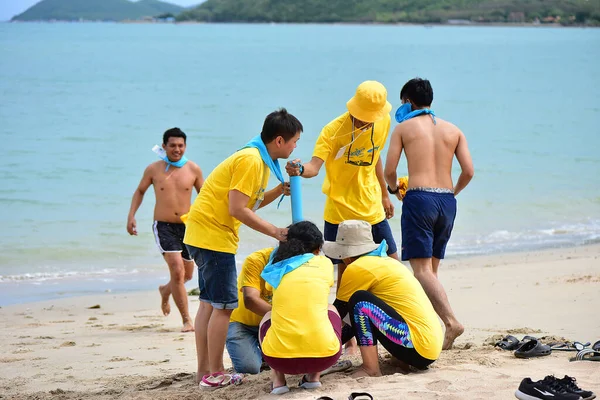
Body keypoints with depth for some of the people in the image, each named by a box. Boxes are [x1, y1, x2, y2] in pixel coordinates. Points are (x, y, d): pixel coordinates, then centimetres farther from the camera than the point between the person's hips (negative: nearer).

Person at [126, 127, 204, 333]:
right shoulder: (153, 169, -1)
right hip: (164, 226, -3)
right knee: (177, 271, -17)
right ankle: (186, 320, -10)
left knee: (187, 275, 15)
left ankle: (165, 290, 50)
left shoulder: (193, 169, 0)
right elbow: (140, 191, 15)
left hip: (187, 225, 3)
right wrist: (131, 215, 5)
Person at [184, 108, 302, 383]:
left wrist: (281, 190, 3)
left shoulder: (259, 159, 13)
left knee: (209, 303, 12)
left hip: (204, 233, 11)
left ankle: (204, 371, 16)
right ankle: (215, 373, -4)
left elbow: (250, 203, 13)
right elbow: (238, 209, -21)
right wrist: (275, 232, -16)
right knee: (224, 305, -7)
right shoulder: (250, 161, -18)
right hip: (213, 233, -11)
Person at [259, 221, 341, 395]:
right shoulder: (324, 263, 13)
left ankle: (278, 380, 14)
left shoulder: (276, 269, 14)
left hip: (279, 358, 1)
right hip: (324, 356, -1)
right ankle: (313, 376, 18)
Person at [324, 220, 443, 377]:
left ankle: (371, 369, -17)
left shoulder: (357, 268, -6)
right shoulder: (386, 261, 20)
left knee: (360, 300, -13)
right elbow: (358, 319, 28)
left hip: (418, 345, -9)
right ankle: (401, 361, 12)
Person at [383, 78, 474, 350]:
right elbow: (468, 171, 5)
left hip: (419, 198, -5)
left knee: (422, 269, -8)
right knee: (431, 268, 15)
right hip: (447, 201, 5)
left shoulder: (404, 128, 4)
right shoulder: (453, 130, 13)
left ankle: (451, 321, -24)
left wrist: (393, 189, 21)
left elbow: (390, 170, -1)